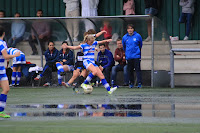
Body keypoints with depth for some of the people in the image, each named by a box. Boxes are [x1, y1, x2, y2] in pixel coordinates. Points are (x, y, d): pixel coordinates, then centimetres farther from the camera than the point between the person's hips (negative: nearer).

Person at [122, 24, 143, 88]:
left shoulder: (137, 36, 0)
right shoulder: (124, 37, 5)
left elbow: (140, 45, 13)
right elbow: (124, 47, 19)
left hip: (136, 56, -2)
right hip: (129, 56, 2)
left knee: (138, 69, -7)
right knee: (130, 70, 6)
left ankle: (139, 83, -8)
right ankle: (131, 83, 15)